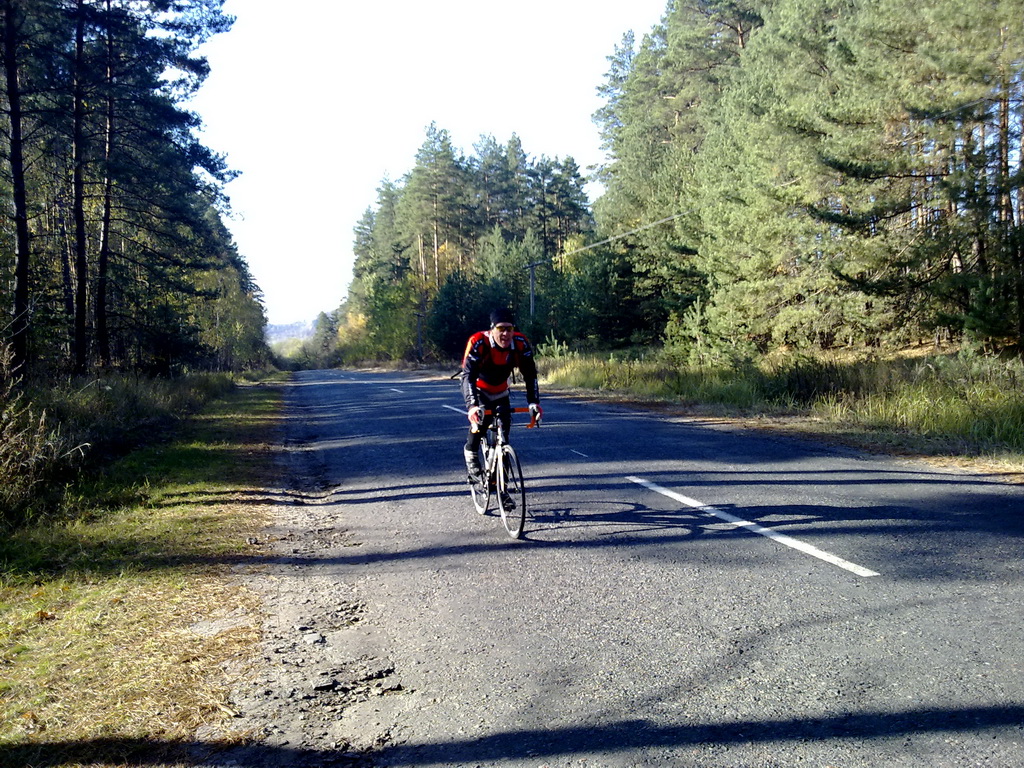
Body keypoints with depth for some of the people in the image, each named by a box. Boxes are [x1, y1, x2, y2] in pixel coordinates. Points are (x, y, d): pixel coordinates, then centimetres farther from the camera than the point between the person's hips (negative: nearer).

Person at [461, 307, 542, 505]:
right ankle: (473, 468, -11)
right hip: (478, 390, -3)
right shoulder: (478, 343, -32)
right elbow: (468, 376, -38)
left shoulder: (521, 344, -23)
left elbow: (530, 375, -19)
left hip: (500, 391, 3)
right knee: (480, 420, -30)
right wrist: (472, 405, -52)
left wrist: (534, 402, -31)